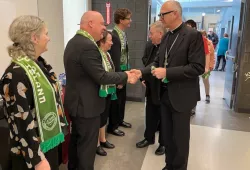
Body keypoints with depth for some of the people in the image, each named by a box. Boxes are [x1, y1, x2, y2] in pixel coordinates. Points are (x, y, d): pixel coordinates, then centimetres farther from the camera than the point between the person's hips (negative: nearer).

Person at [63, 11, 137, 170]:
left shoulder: (74, 41, 9)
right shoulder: (88, 46, -24)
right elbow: (101, 76, -24)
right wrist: (125, 76, -12)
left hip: (76, 101, 11)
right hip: (86, 104, -10)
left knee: (76, 140, 23)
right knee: (87, 145, 6)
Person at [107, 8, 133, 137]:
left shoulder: (122, 34, 8)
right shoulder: (114, 36, -21)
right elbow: (115, 59, -23)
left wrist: (127, 70, 16)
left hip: (123, 71, 9)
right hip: (117, 72, -9)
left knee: (122, 97, 20)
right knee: (116, 99, 3)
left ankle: (120, 120, 38)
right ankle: (112, 126, 19)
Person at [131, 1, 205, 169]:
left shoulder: (193, 35, -14)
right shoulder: (166, 37, 8)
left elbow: (198, 67, -20)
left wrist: (167, 72, -24)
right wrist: (142, 72, -6)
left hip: (180, 96, -7)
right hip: (165, 94, 7)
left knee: (180, 137, 10)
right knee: (167, 135, 19)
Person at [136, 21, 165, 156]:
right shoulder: (149, 45, 2)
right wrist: (144, 77, 5)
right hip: (150, 87, 7)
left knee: (163, 117, 12)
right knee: (150, 114, 20)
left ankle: (163, 143, 32)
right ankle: (149, 138, 40)